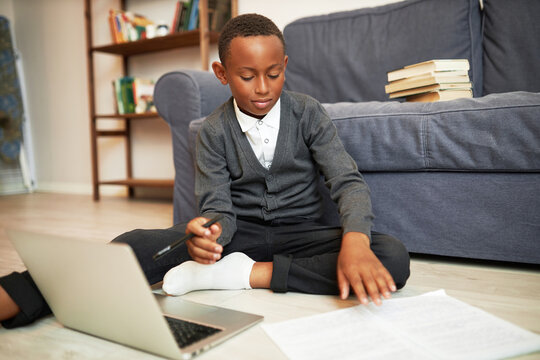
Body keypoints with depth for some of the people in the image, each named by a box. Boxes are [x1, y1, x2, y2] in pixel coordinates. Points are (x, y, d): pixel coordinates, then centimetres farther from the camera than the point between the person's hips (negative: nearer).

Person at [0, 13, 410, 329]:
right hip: (240, 231, 0)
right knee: (138, 243, -25)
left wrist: (355, 242, -36)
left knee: (393, 258, -30)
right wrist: (209, 232, -35)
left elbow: (349, 181, -13)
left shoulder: (308, 113, -5)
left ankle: (240, 273, -30)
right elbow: (219, 207, -8)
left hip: (299, 232, 1)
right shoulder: (214, 131, -2)